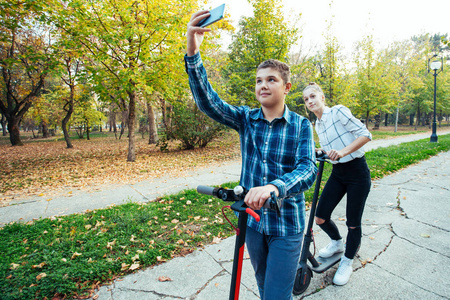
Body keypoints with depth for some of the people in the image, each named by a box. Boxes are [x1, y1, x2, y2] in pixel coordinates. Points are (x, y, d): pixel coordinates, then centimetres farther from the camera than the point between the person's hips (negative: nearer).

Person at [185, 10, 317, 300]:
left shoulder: (301, 125, -8)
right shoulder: (246, 119, -2)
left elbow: (308, 169, -21)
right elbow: (208, 102, -17)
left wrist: (273, 187, -42)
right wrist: (193, 52, -31)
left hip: (287, 224, -3)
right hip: (252, 217, 3)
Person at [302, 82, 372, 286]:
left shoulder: (338, 112, -11)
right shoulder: (317, 125, 9)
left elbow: (365, 134, -18)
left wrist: (343, 151, -30)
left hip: (357, 172, -6)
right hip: (337, 173, 6)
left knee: (353, 223, 5)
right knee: (320, 217, 4)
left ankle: (347, 262, 28)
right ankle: (337, 242, 35)